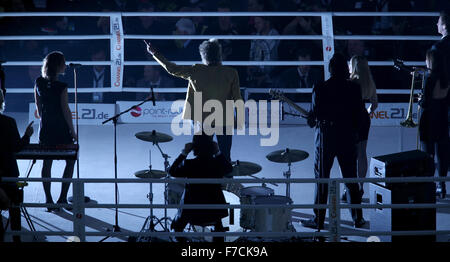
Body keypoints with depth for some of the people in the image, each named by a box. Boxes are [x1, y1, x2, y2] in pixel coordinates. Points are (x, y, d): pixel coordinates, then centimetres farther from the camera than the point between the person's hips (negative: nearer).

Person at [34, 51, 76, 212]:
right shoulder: (61, 87, -18)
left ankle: (49, 200, 11)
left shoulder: (39, 83, -1)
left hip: (45, 129, 5)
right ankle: (62, 198, 5)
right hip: (61, 130, -5)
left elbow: (38, 106, 7)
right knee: (70, 162, 10)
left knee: (47, 163, 10)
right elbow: (66, 111, -14)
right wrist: (73, 131, -5)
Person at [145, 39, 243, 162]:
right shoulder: (231, 73, -9)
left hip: (203, 120, 1)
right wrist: (240, 119, 5)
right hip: (224, 120, -1)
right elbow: (237, 98, -6)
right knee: (225, 157, 6)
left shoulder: (196, 71, -8)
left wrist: (155, 53, 9)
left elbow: (172, 69, -2)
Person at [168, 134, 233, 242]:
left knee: (177, 226, 28)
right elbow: (229, 169, 10)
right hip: (214, 211, 2)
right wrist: (218, 152, 4)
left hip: (192, 211, -2)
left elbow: (172, 171, -1)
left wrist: (184, 153, -3)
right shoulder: (217, 164, -15)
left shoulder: (189, 165, -21)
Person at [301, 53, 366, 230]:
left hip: (325, 136, -2)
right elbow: (359, 115, 1)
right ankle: (357, 218, 14)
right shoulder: (354, 89, -2)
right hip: (348, 137, 3)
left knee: (321, 178, 5)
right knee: (351, 178, 11)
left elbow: (314, 115, -7)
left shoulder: (320, 89, -10)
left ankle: (319, 219, 7)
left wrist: (312, 123, 15)